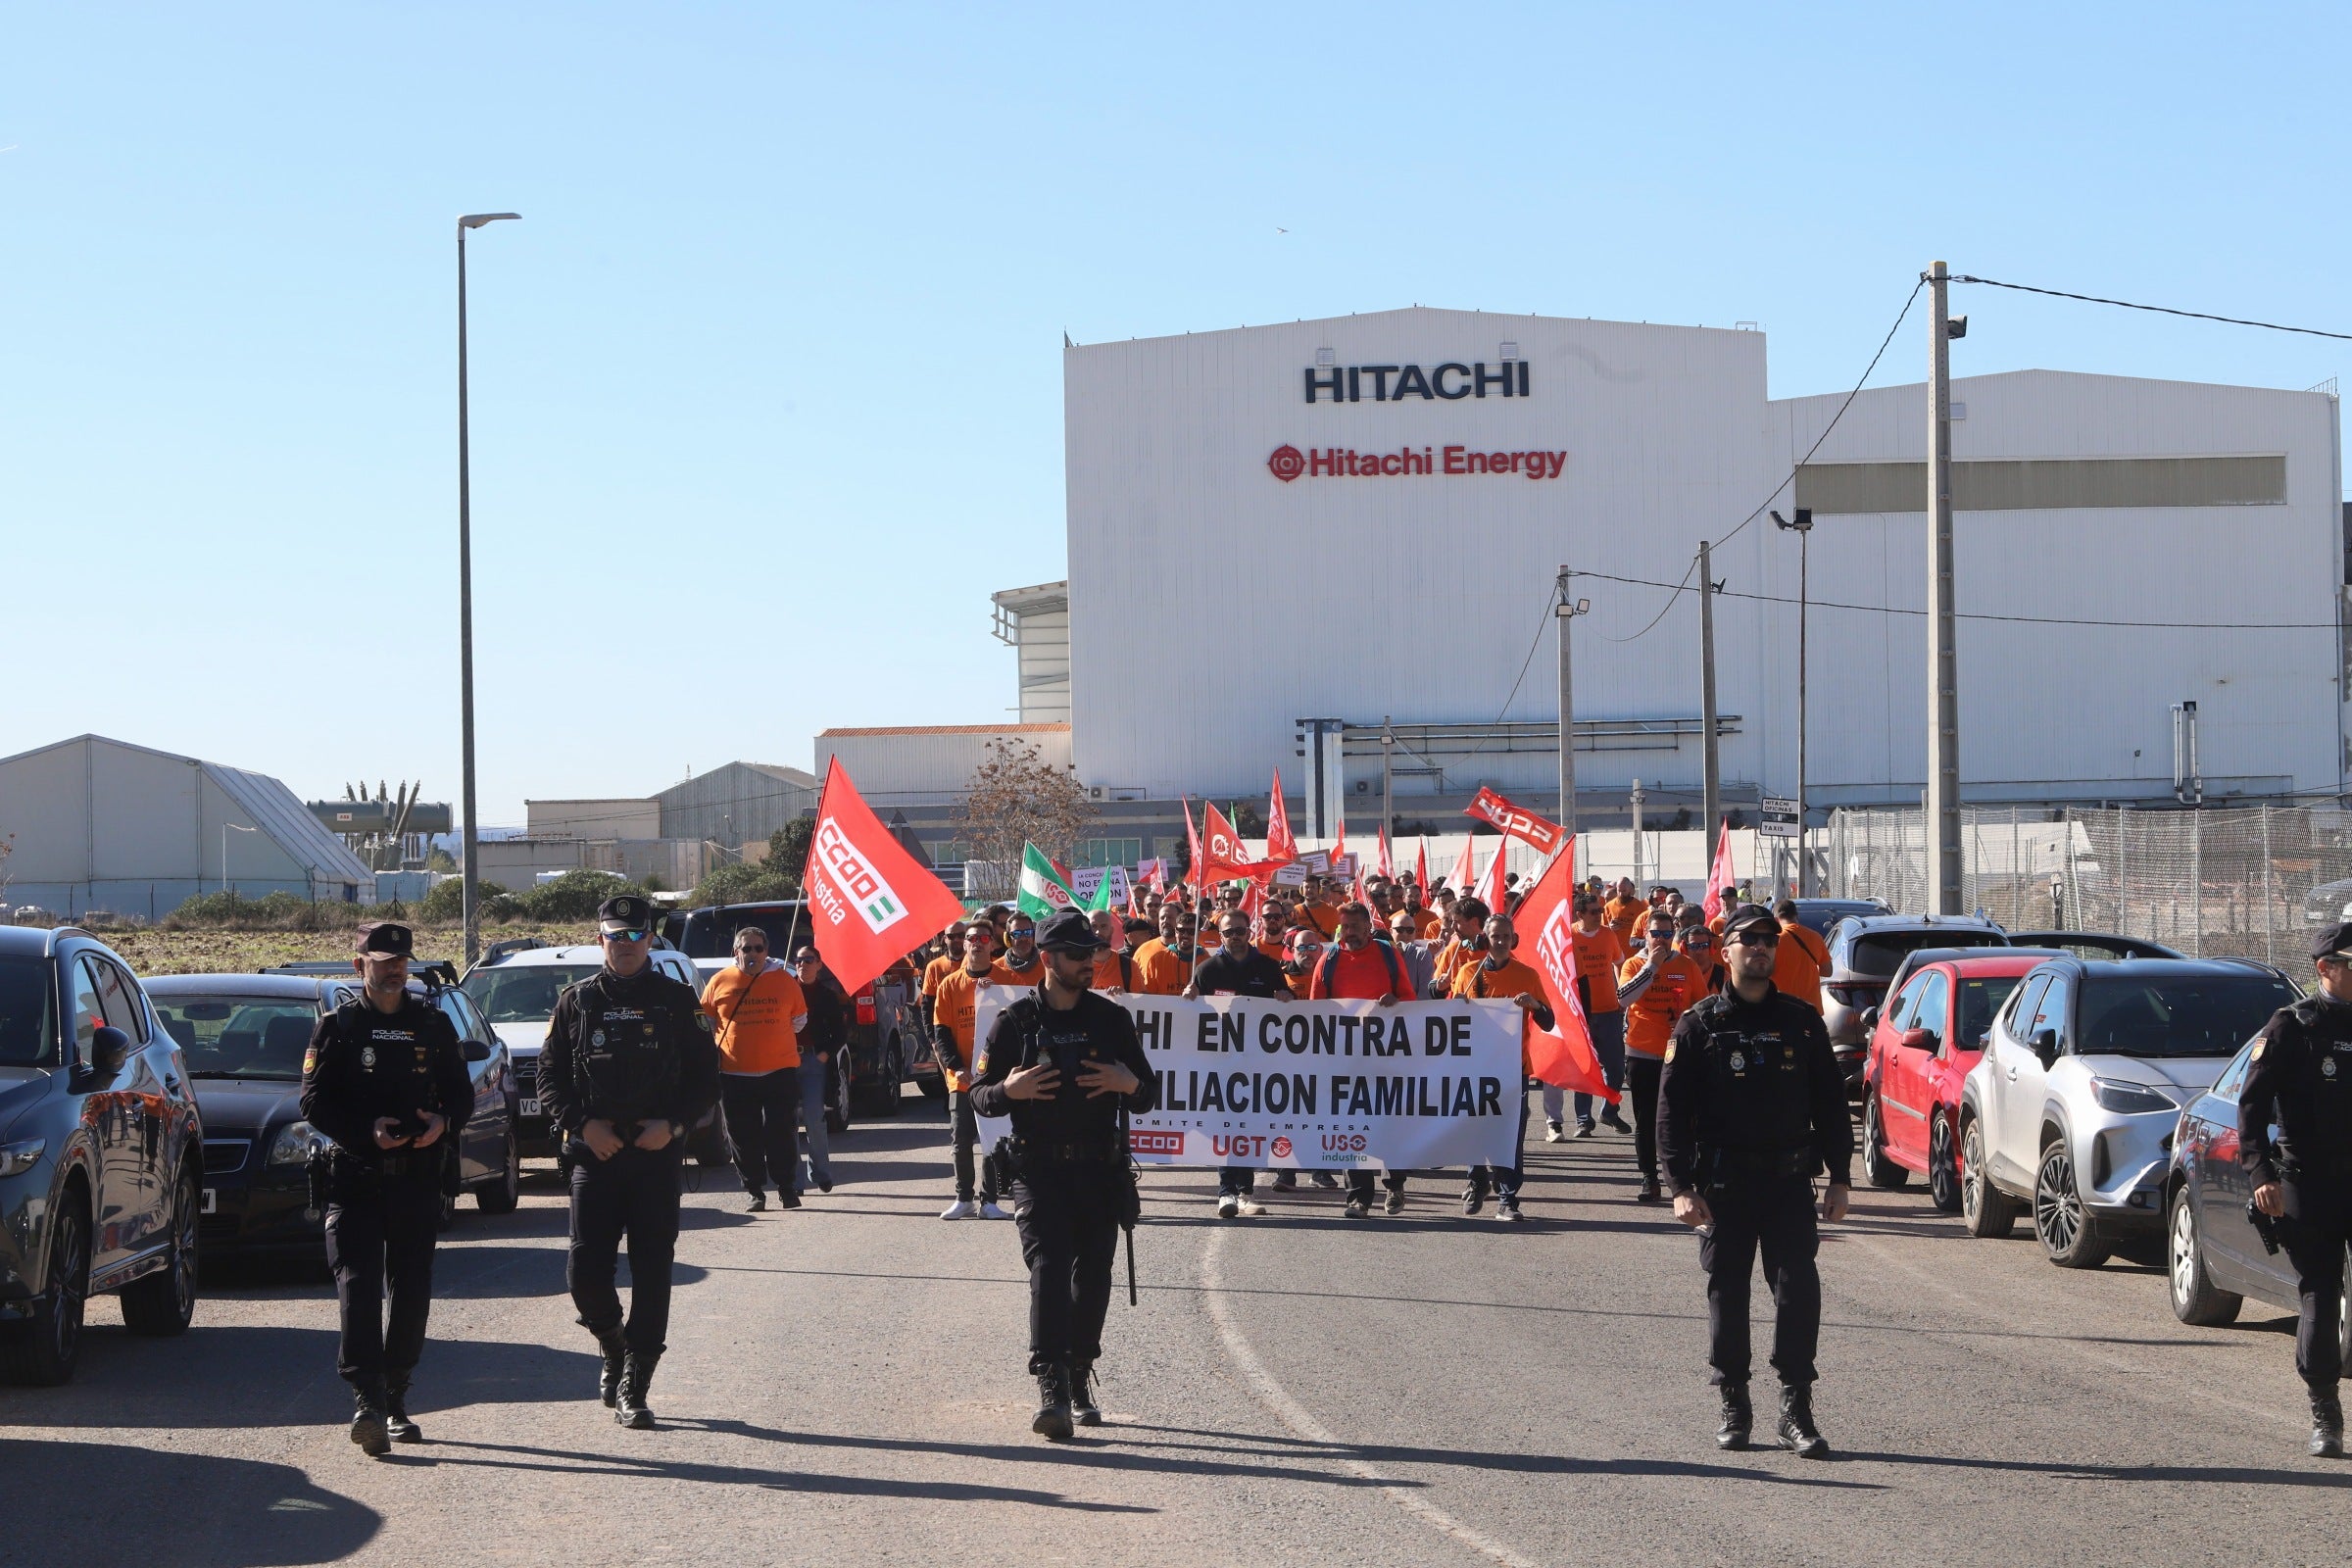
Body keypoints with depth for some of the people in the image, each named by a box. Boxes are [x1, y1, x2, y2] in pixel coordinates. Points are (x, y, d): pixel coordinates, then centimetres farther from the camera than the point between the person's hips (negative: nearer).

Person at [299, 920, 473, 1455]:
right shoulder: (336, 1028, 4)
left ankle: (395, 1401, 18)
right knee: (358, 1286, -14)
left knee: (412, 1292, 6)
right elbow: (314, 1103, -2)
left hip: (418, 1176, 3)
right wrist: (367, 1130, -17)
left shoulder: (433, 1025, 12)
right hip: (354, 1176, -3)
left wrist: (443, 1121, -9)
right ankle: (366, 1400, -23)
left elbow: (461, 1092, 14)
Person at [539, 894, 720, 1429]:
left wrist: (673, 1125, -10)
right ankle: (614, 1347, 23)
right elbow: (550, 1077, 8)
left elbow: (705, 1077, 6)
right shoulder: (577, 1002, 8)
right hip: (594, 1154, 1)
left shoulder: (677, 1001, 6)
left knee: (652, 1274, -3)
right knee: (586, 1272, -6)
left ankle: (633, 1389, 3)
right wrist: (583, 1125, -8)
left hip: (657, 1154, -1)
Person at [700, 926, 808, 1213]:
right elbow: (705, 1022, 15)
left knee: (782, 1133, 0)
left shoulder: (785, 981, 4)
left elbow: (799, 1020, 17)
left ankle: (787, 1189, 11)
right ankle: (755, 1192, 13)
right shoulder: (720, 982, 3)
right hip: (735, 1074, 1)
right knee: (744, 1138, 4)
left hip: (780, 1071, 0)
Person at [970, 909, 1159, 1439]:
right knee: (1048, 1268, -15)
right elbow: (980, 1092, 6)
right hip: (1040, 1170, -3)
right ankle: (1052, 1390, -21)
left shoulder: (1111, 1019, 9)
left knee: (1093, 1275, 7)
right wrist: (1009, 1091, -16)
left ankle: (1080, 1382, 24)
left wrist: (1130, 1085, -10)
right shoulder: (1016, 1021, 3)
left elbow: (1148, 1096, 14)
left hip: (1101, 1170, 3)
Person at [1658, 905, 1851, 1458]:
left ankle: (1797, 1411, -1)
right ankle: (1734, 1408, 14)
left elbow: (1830, 1104, 12)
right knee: (1727, 1292, 4)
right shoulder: (1700, 1025, 1)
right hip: (1723, 1182, -1)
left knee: (1798, 1288, -8)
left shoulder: (1801, 1022, 8)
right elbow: (1672, 1110, -1)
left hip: (1790, 1182, 1)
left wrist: (1840, 1178, 6)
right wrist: (1682, 1187, -9)